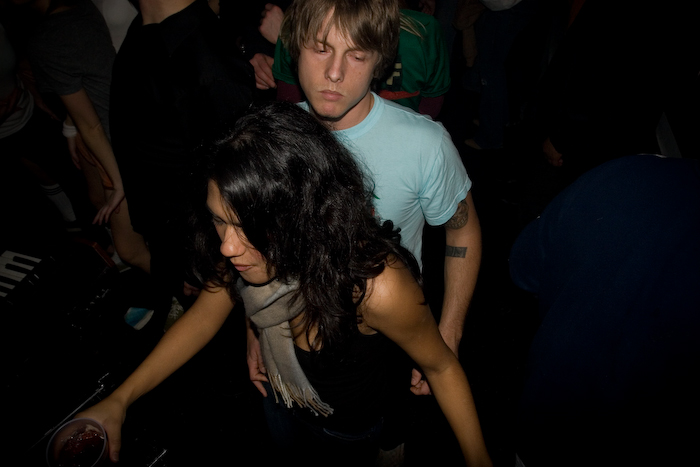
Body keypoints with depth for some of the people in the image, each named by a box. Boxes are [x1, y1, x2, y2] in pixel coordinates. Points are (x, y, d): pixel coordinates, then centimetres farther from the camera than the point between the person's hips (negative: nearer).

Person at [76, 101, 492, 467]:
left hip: (349, 428, -5)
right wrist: (120, 400, -13)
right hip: (278, 399, 5)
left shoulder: (376, 286, -43)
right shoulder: (252, 250, -28)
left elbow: (441, 366, -25)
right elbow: (207, 313, -11)